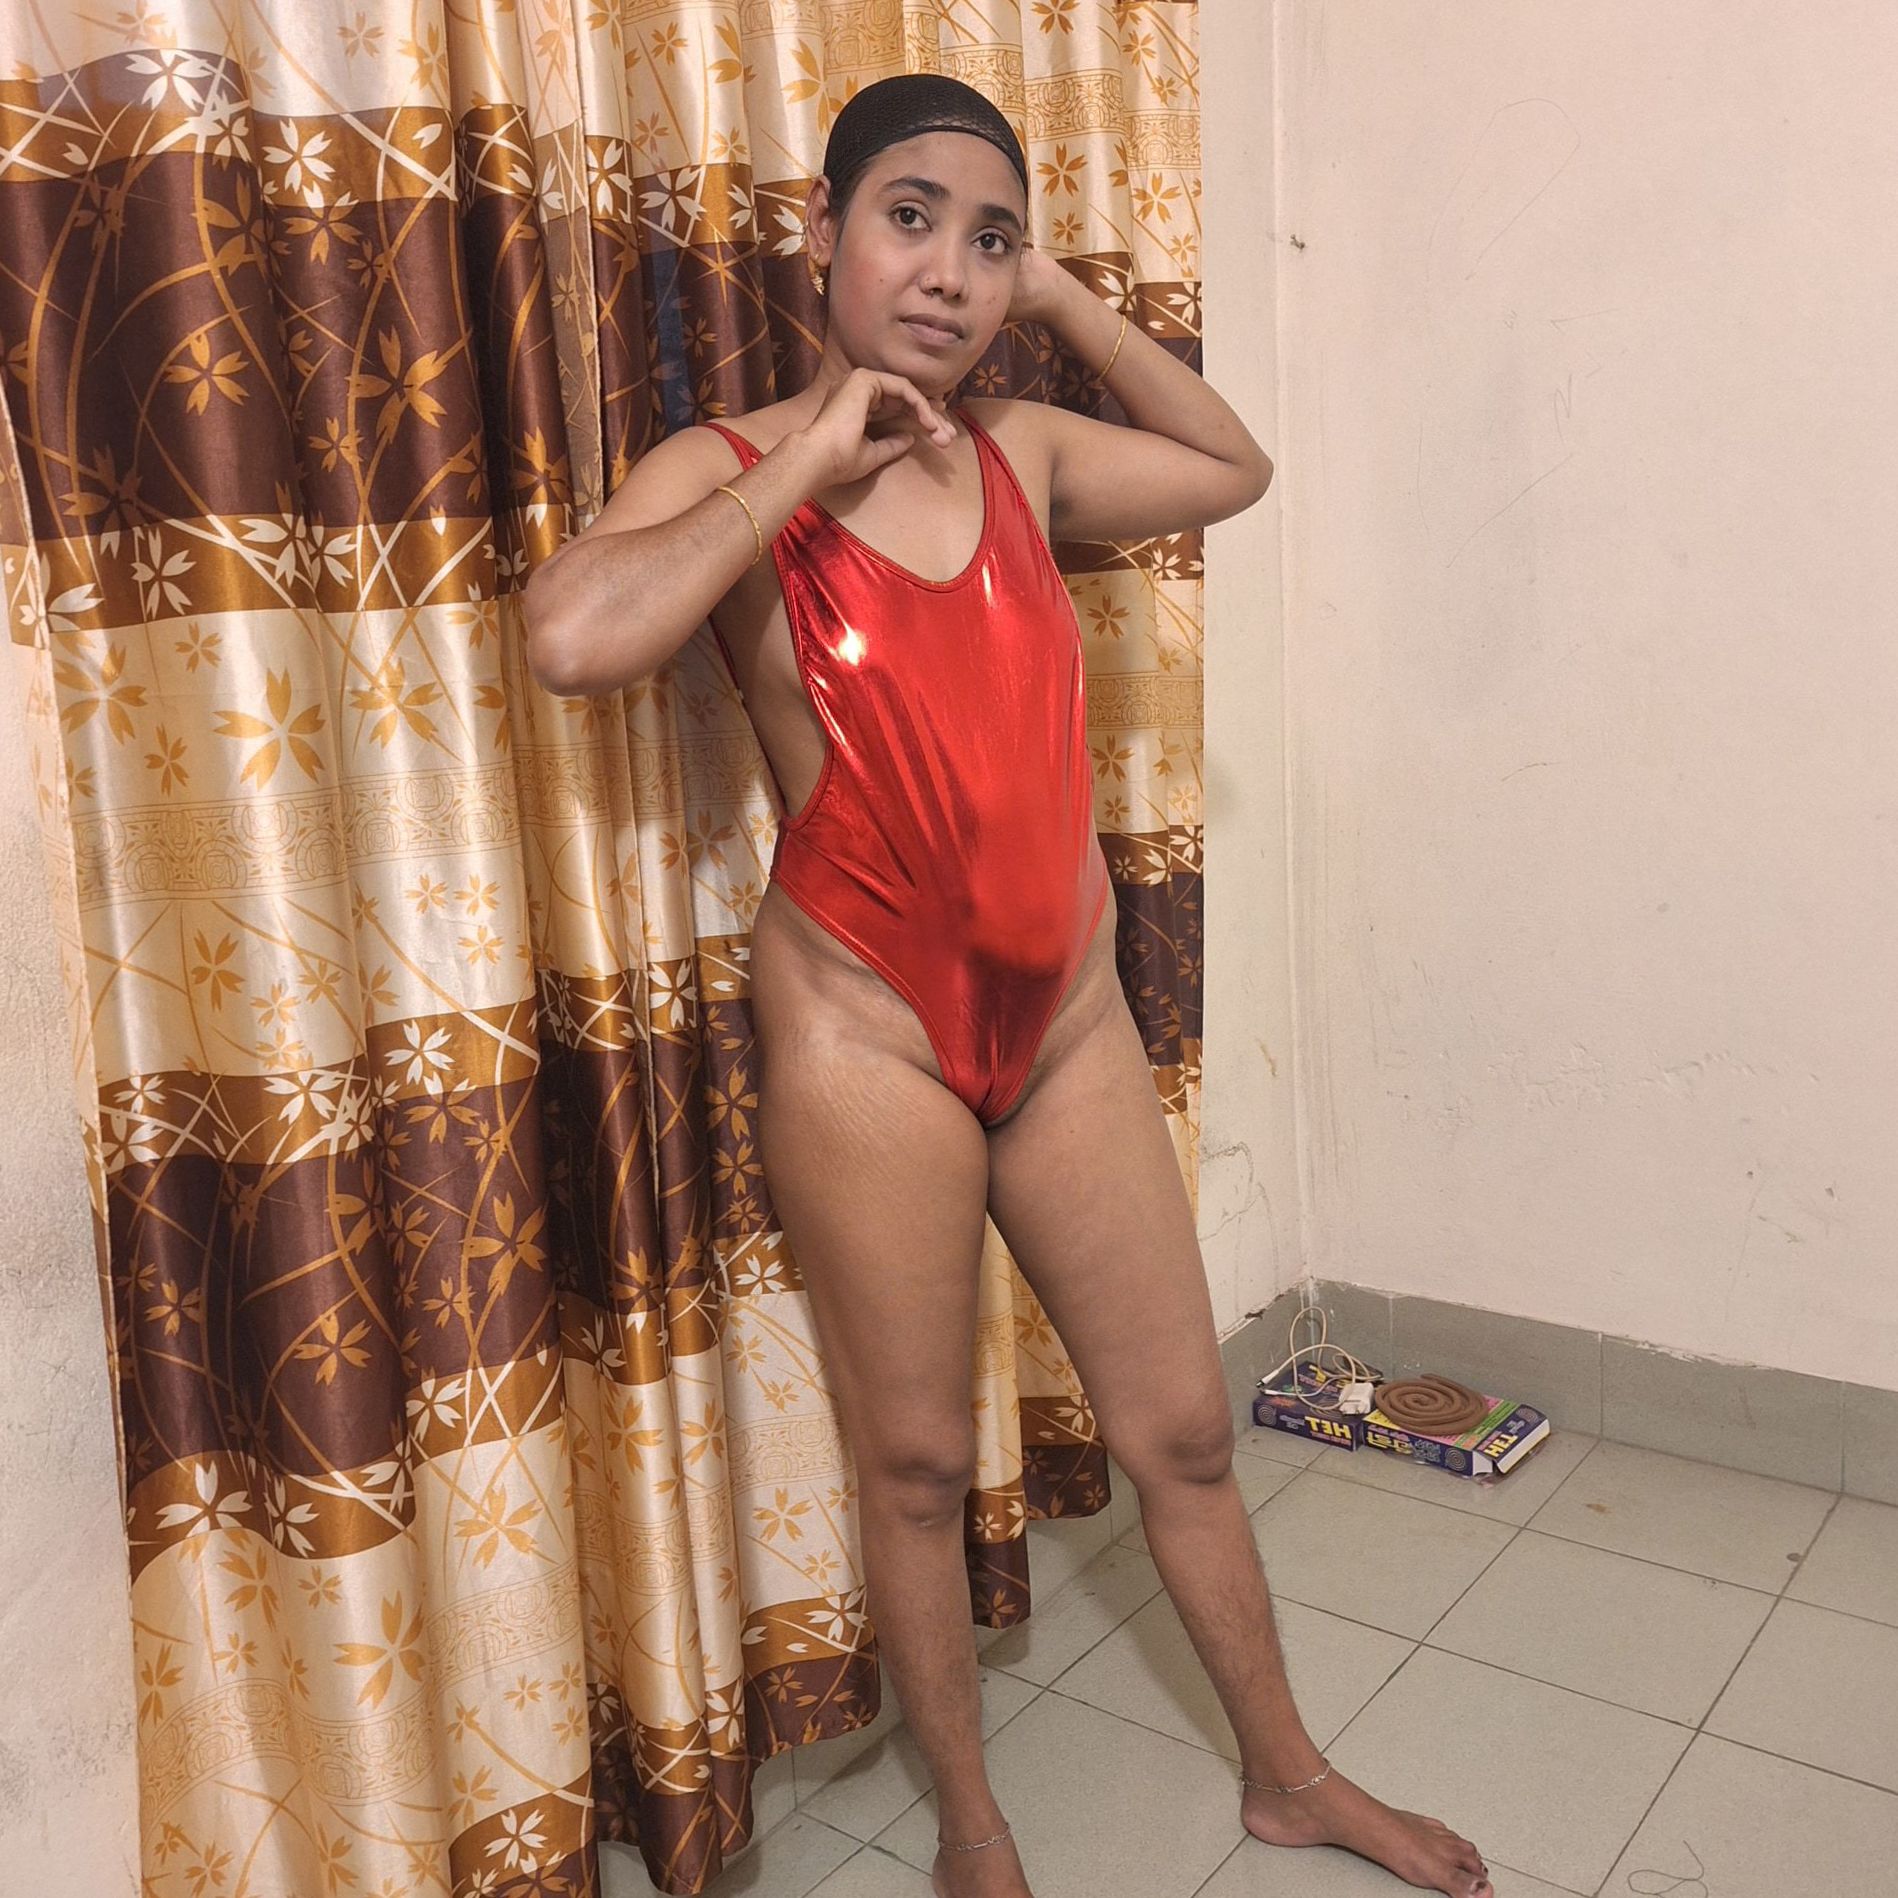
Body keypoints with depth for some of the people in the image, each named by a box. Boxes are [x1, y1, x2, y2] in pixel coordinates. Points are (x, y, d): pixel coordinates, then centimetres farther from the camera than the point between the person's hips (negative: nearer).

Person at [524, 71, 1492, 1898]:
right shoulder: (728, 476, -9)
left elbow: (1234, 466, 20)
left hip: (1068, 1019, 5)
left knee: (1181, 1429, 15)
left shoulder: (1020, 451, 4)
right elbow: (569, 634, -30)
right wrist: (812, 461, -20)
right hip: (867, 1040, -4)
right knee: (917, 1468, 12)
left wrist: (1065, 303, 8)